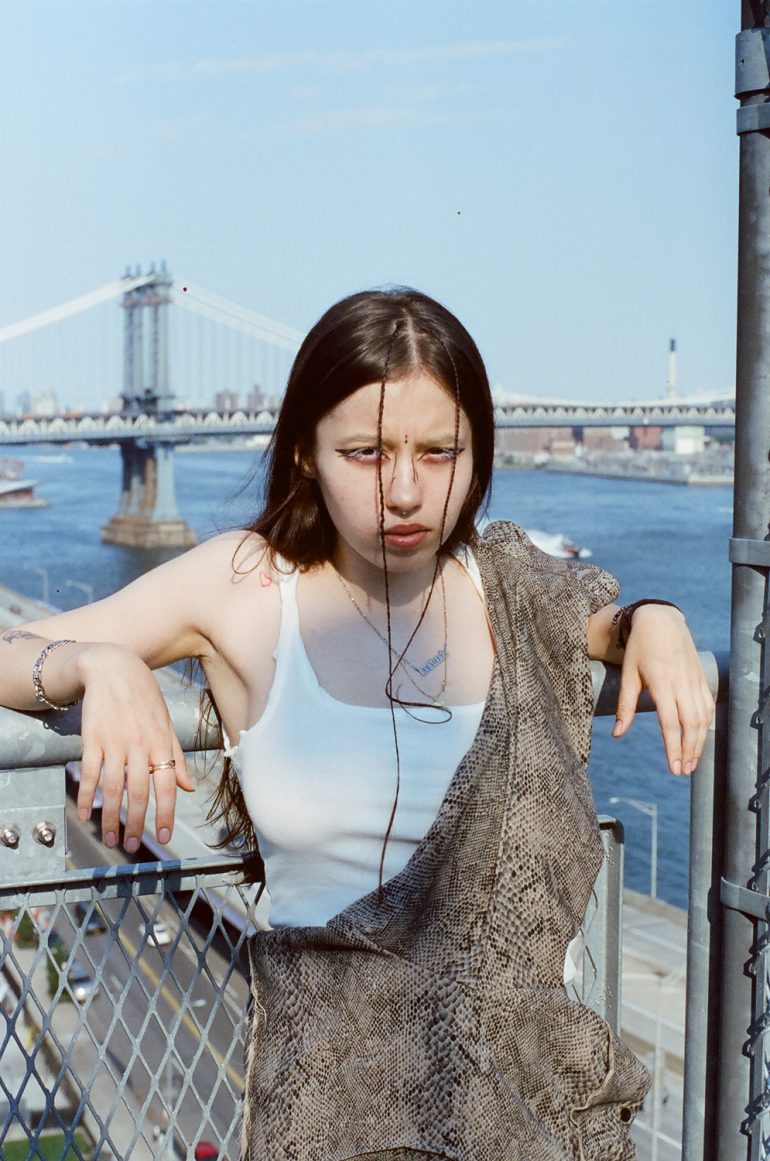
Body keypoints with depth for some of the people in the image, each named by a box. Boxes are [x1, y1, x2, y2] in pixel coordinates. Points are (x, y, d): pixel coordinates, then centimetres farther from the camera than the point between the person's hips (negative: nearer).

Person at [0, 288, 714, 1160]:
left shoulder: (508, 582, 1)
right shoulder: (240, 586, -5)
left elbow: (607, 617, 24)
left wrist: (655, 622, 2)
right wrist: (100, 665, -21)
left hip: (531, 1048, 2)